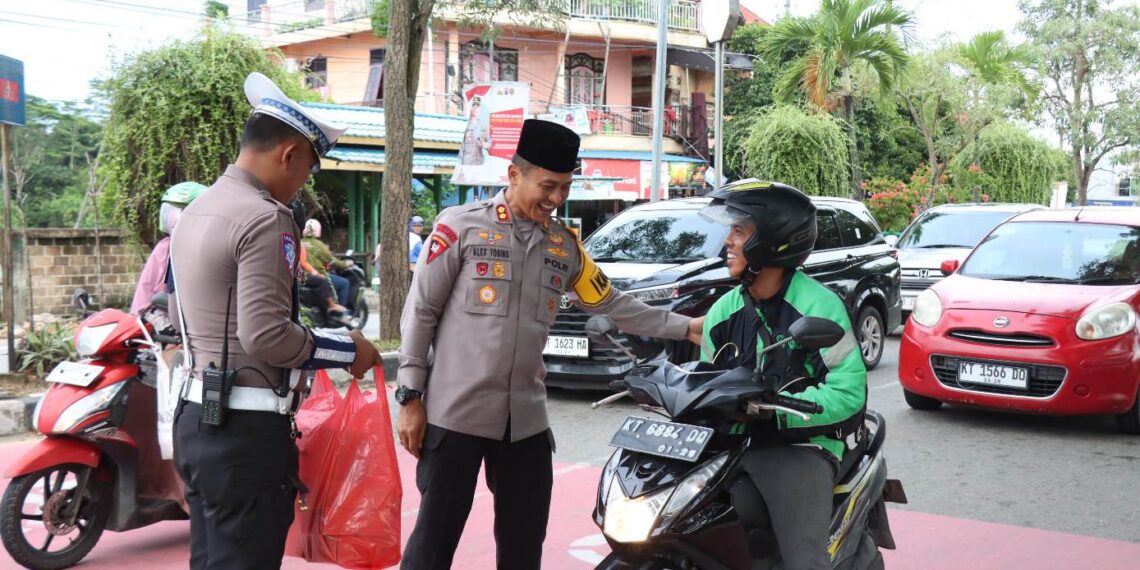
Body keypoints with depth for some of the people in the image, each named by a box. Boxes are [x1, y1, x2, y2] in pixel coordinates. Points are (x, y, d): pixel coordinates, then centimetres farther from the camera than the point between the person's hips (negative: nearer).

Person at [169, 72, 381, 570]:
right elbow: (265, 335, -22)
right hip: (246, 431, -9)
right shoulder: (265, 217, -17)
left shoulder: (195, 211, 13)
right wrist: (347, 351, -9)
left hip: (196, 417, 10)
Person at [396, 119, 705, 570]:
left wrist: (685, 328, 12)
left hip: (525, 420, 5)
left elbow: (613, 305, 18)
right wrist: (411, 396, -7)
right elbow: (420, 312, -4)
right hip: (455, 414, -5)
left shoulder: (565, 246, 10)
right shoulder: (461, 226, -5)